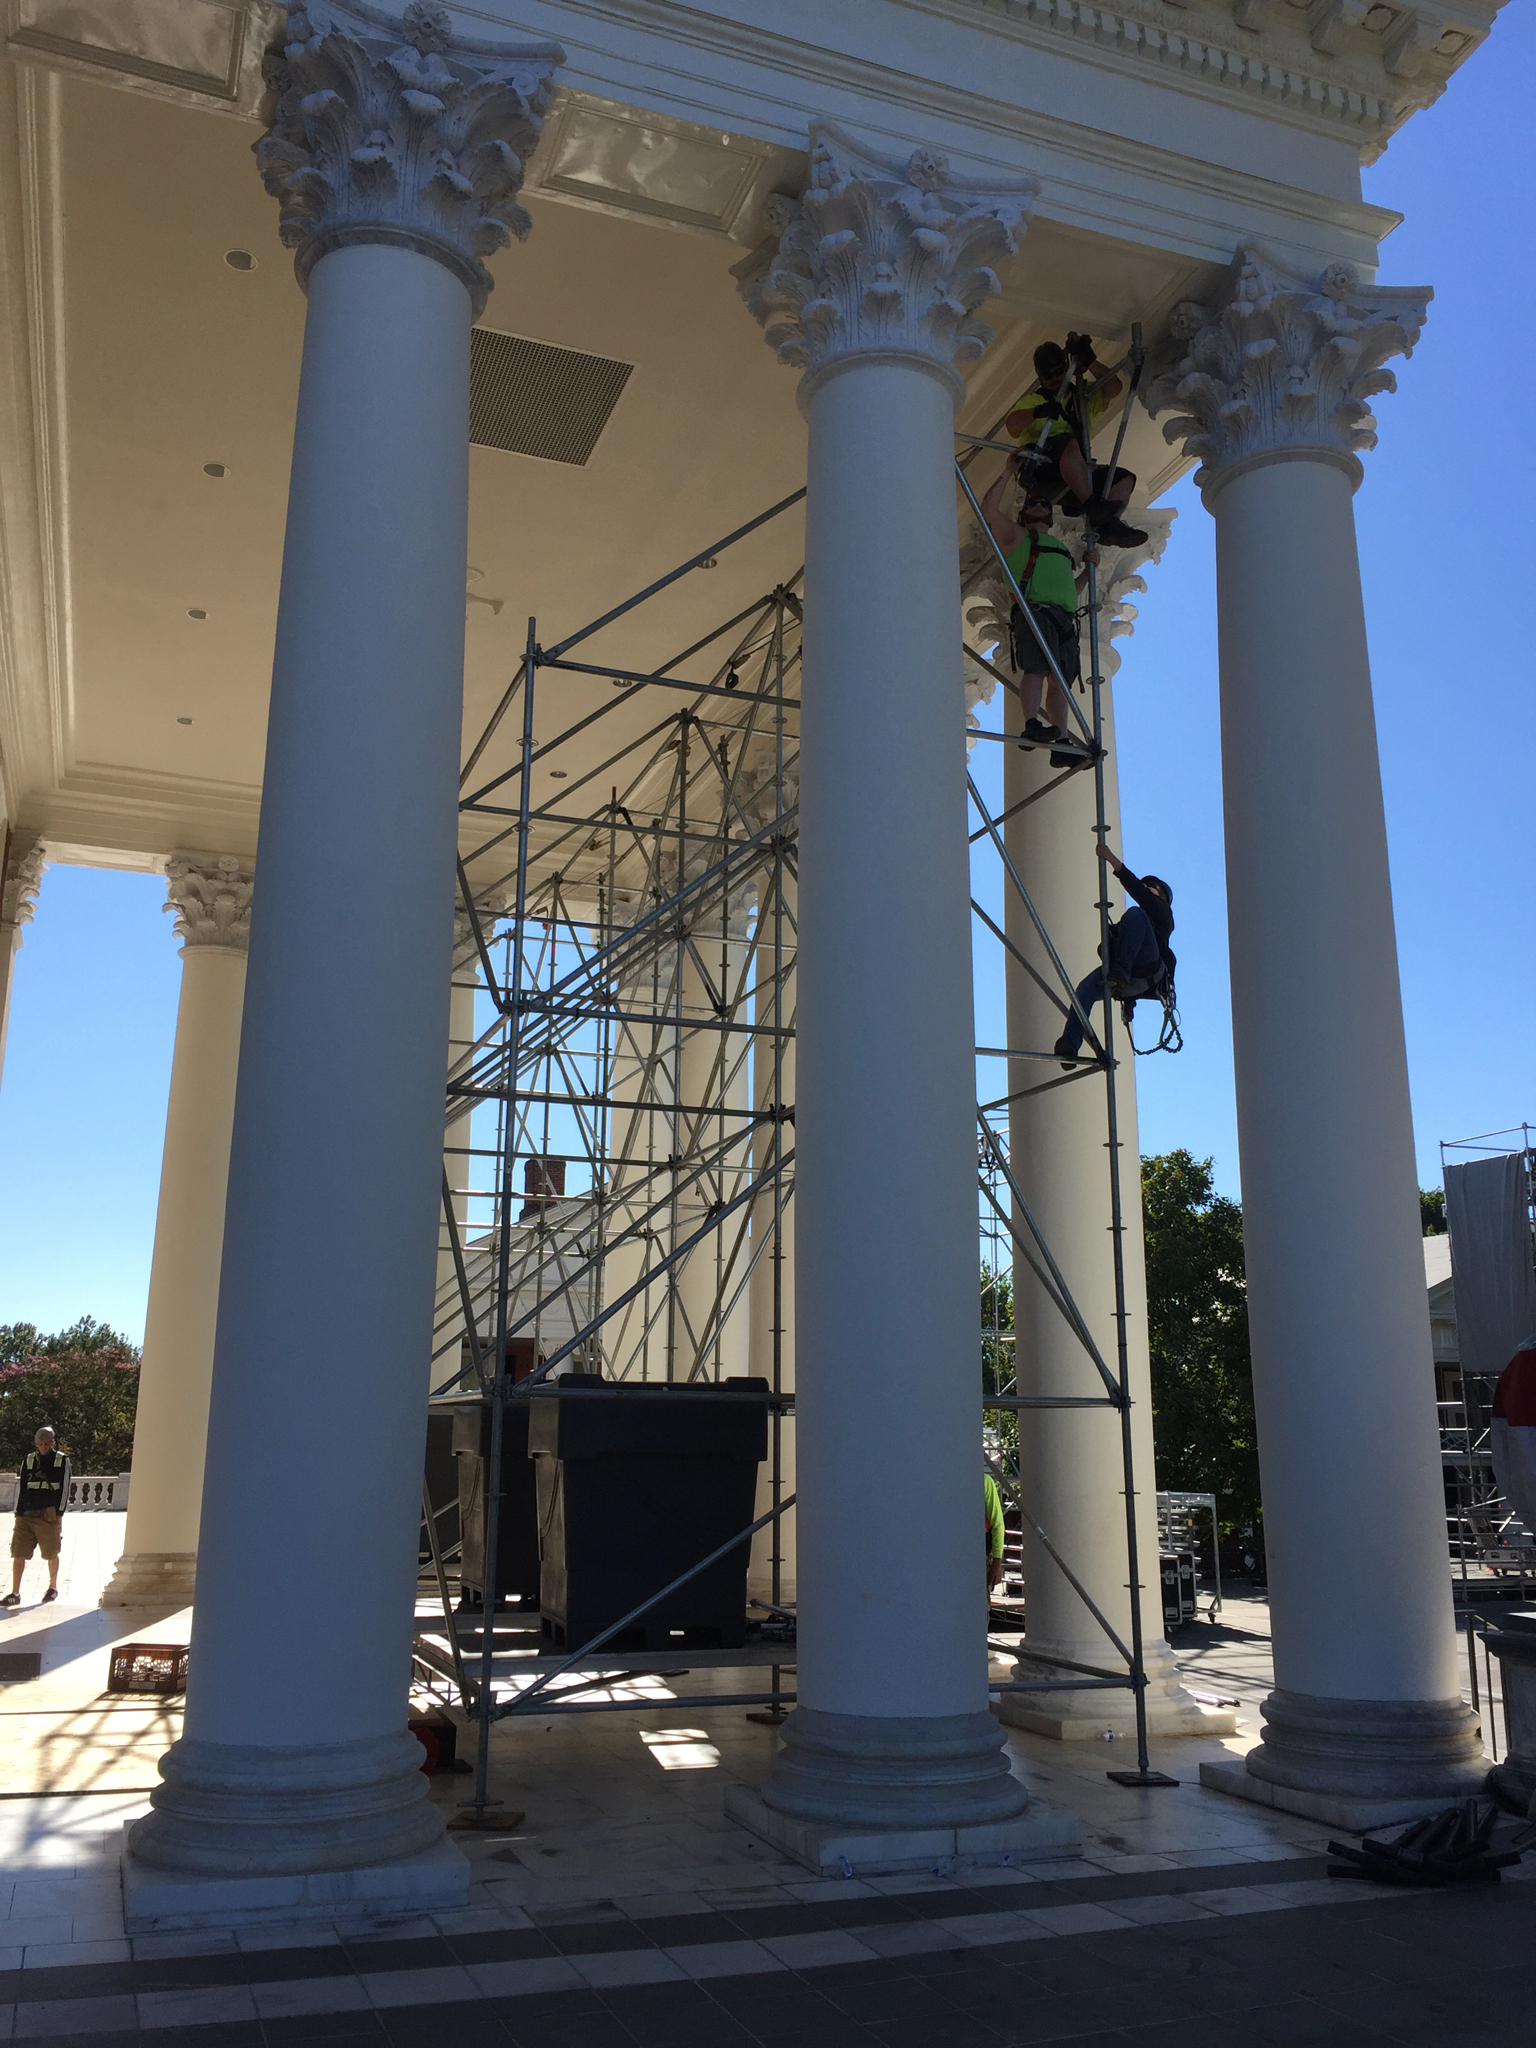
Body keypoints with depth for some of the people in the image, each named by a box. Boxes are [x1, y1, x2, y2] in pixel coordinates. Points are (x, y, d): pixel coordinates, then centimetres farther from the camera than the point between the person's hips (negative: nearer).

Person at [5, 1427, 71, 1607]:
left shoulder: (62, 1460, 1)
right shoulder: (28, 1460, 9)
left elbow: (64, 1488, -2)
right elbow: (20, 1486, 10)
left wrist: (59, 1513, -7)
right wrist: (18, 1512, 4)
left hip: (49, 1515, -3)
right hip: (26, 1514, 3)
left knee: (51, 1554, 6)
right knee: (18, 1553, -2)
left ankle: (53, 1588, 23)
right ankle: (15, 1594, 2)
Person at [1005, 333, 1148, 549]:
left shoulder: (1082, 396, 28)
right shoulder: (1033, 400, 18)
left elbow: (1113, 388, 11)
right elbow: (1012, 425, -4)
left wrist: (1090, 361, 0)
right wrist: (1038, 412, -23)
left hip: (1076, 477, 5)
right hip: (1039, 470, -5)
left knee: (1125, 478, -10)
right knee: (1069, 443, -34)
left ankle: (1108, 523, -32)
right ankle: (1091, 505, -47)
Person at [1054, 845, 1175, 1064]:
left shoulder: (1162, 912, 24)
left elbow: (1140, 893, 2)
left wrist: (1113, 861, -5)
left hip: (1149, 970, -5)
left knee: (1135, 914, -26)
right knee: (1086, 987, -27)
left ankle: (1120, 972, -37)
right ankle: (1070, 1045, -44)